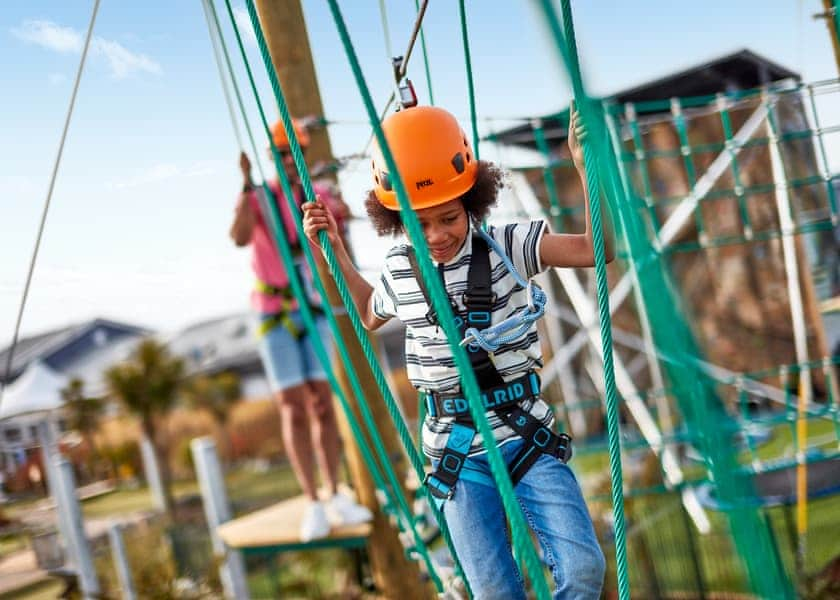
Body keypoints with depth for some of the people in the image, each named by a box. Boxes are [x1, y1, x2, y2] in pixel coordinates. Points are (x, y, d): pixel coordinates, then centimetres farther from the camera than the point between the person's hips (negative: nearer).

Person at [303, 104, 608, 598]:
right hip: (458, 456, 2)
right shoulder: (399, 271, 0)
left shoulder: (508, 247, -9)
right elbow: (370, 314, 23)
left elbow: (596, 250, -17)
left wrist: (587, 169, -28)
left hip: (529, 438, -2)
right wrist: (334, 249, 14)